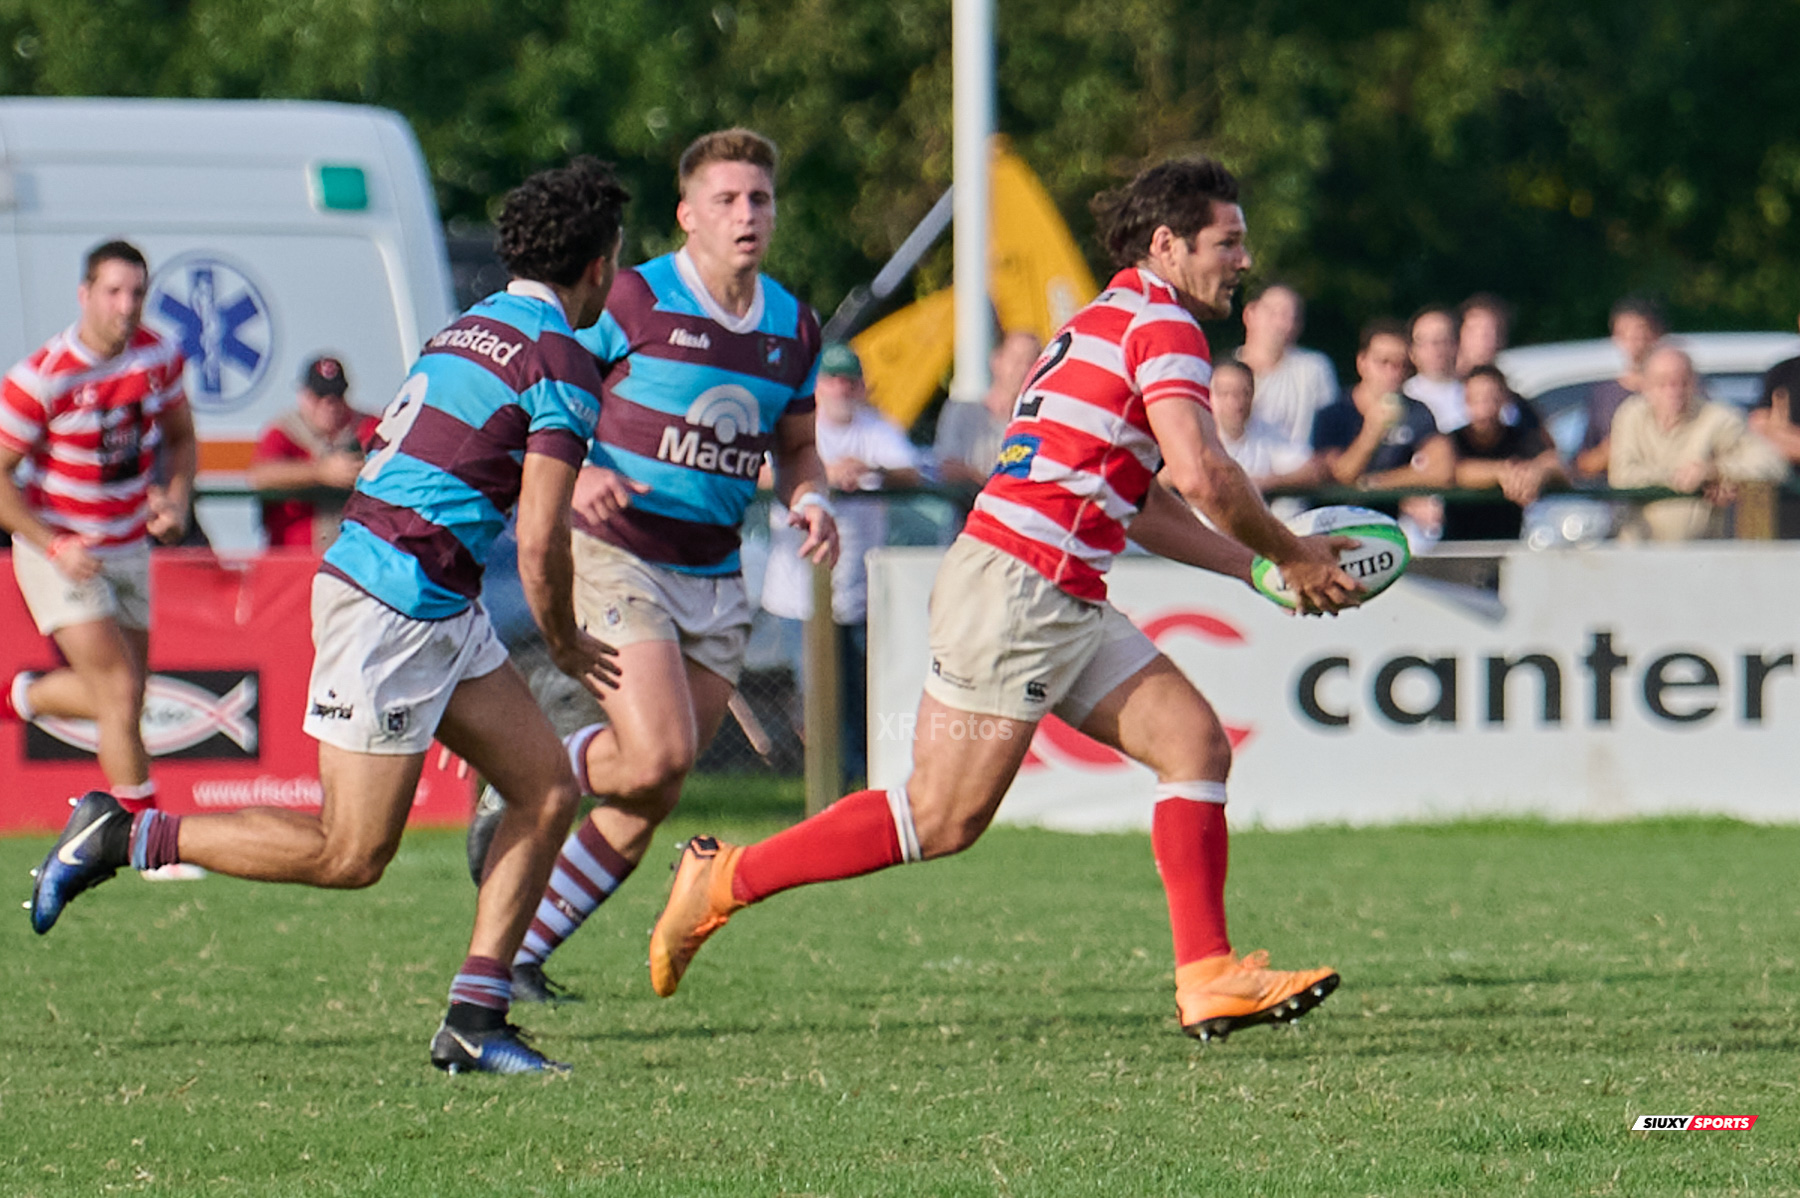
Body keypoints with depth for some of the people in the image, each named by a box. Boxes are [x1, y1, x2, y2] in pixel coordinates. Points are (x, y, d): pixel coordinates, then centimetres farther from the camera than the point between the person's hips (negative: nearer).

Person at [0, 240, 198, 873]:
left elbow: (181, 439, 13)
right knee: (120, 691, -14)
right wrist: (55, 547, -22)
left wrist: (177, 500, -7)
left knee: (121, 695, 11)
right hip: (56, 547, -6)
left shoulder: (160, 357, -4)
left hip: (128, 546, 6)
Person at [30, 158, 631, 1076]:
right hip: (393, 606, -10)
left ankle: (472, 1022, 4)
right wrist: (564, 647, 0)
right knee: (351, 853, -5)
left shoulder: (468, 328, 15)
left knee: (546, 787, 7)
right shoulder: (562, 366, -13)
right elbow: (539, 544, -17)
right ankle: (124, 839, 3)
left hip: (438, 609, 10)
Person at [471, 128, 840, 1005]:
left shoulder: (794, 330, 7)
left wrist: (809, 503, -2)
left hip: (714, 580, 6)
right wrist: (576, 473, -24)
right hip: (617, 558, -6)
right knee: (658, 753, -22)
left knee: (650, 801, 2)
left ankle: (520, 953, 15)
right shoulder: (633, 302, -10)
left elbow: (796, 448, 20)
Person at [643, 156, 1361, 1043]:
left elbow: (1141, 504, 26)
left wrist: (1258, 568, 20)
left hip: (1064, 603, 10)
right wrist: (1290, 556, -5)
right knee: (944, 817, -7)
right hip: (1015, 584, -10)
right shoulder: (1161, 324, -9)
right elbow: (1200, 473, -21)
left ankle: (1208, 979, -2)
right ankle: (726, 880, 4)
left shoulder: (1114, 322, 23)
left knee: (1195, 743, 2)